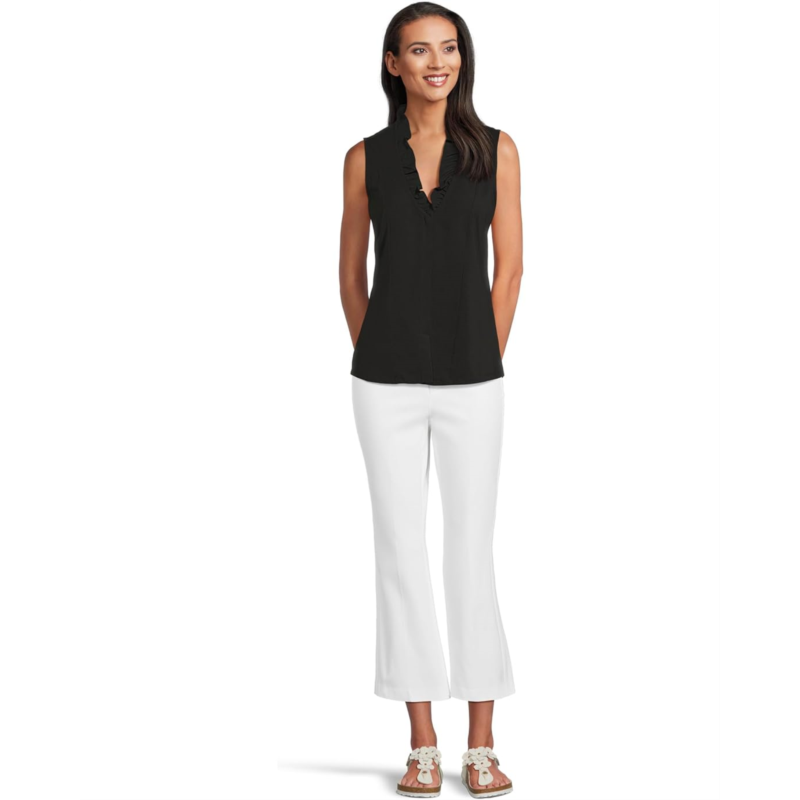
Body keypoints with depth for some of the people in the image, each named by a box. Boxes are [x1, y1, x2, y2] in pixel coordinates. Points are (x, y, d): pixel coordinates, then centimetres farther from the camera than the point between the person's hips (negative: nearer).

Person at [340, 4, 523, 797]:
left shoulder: (496, 150, 3)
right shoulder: (366, 158, 5)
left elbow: (509, 267, 3)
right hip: (386, 381, 1)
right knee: (400, 548, 3)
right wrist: (376, 367, 6)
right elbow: (350, 274, 10)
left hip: (470, 381, 0)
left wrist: (485, 367, 1)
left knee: (471, 551, 2)